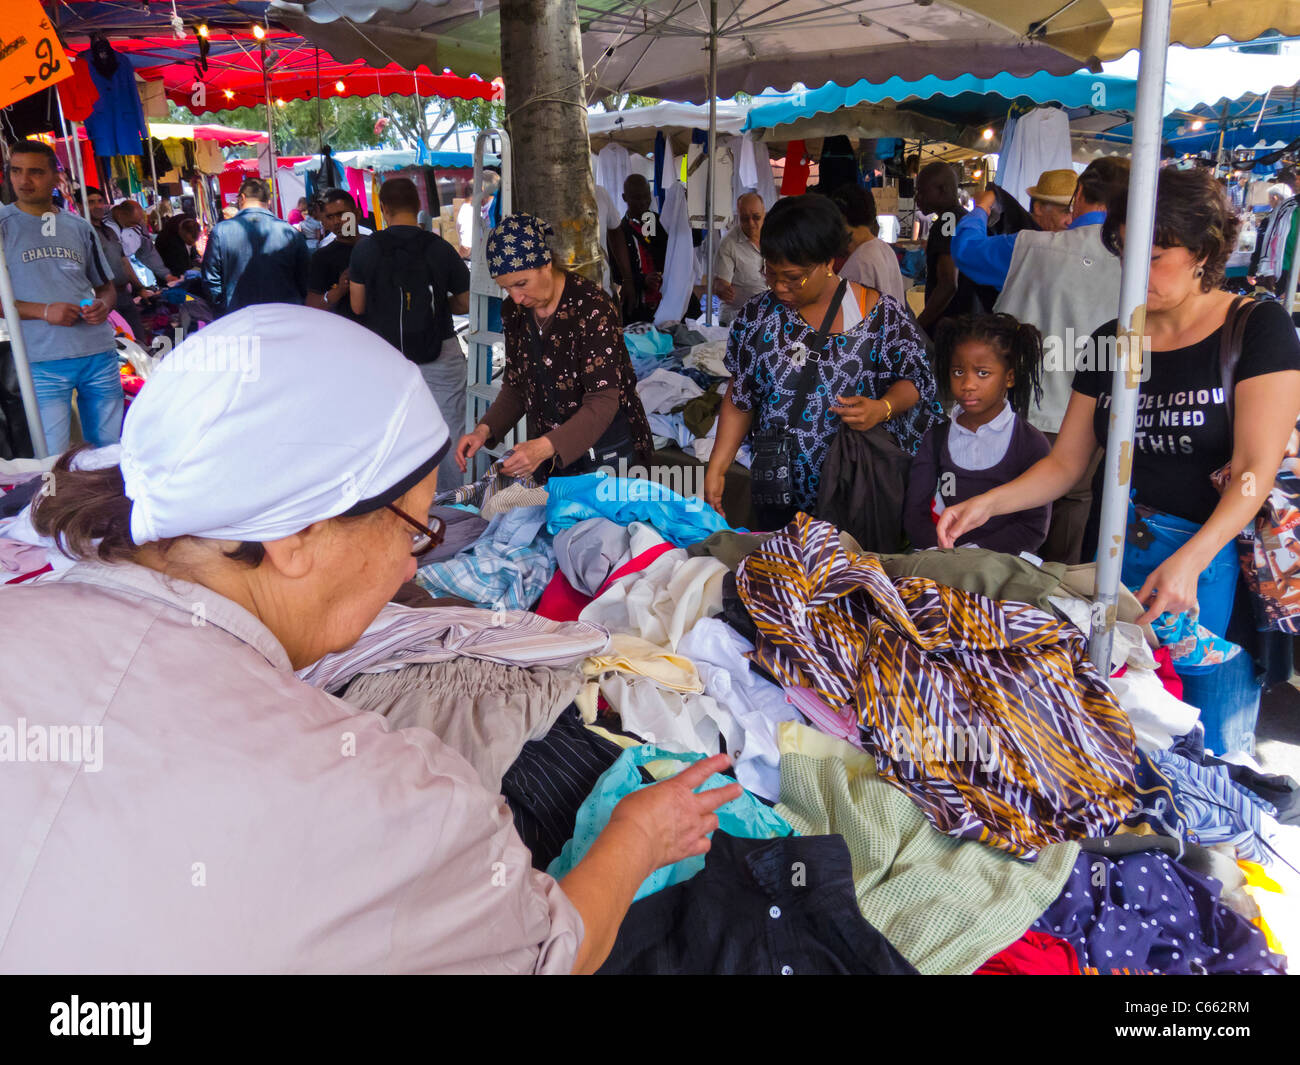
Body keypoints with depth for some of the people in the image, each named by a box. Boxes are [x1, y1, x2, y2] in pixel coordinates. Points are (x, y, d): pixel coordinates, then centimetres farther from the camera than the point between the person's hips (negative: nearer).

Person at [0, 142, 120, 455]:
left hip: (99, 354, 3)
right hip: (43, 361, -3)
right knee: (53, 461, -3)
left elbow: (106, 287, 21)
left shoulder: (80, 227, 14)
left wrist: (103, 305, -2)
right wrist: (44, 311, -13)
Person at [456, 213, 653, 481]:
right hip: (549, 450, 6)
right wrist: (485, 429, -8)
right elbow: (515, 387, 10)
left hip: (605, 453, -6)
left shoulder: (592, 307, -21)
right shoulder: (515, 311, 0)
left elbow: (603, 403, -25)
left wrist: (545, 447, -36)